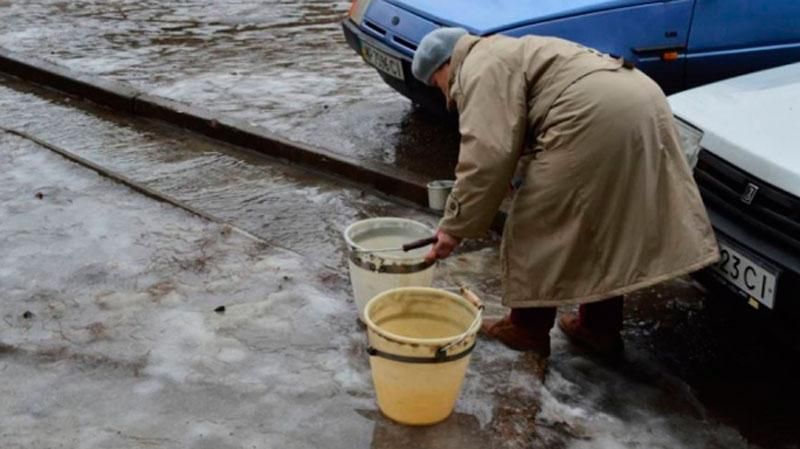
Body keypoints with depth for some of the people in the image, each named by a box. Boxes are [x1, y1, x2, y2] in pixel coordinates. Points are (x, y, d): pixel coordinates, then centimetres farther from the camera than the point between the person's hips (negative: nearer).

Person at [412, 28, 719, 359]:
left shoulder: (482, 69, 1)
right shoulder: (502, 54, 33)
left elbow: (488, 156, -11)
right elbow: (524, 146, 36)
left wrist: (455, 226, -4)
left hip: (597, 118, -11)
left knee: (536, 227, 3)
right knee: (600, 226, 21)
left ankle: (528, 329, 16)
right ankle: (601, 327, 32)